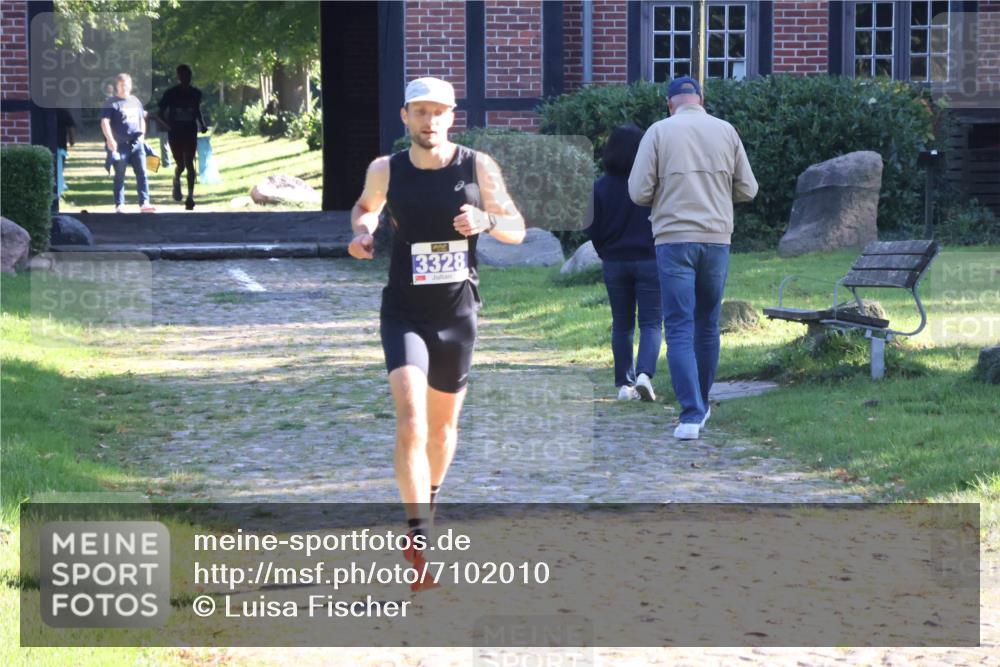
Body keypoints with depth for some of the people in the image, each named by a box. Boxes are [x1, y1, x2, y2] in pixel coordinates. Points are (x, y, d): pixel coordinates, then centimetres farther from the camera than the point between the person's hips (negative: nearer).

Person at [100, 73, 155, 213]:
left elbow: (142, 119, 27)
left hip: (137, 143, 5)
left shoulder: (135, 101, 16)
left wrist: (142, 133, 10)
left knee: (142, 173, -3)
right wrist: (109, 139, -24)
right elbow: (105, 122, -12)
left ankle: (144, 203, -5)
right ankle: (119, 205, 7)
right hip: (120, 144, -5)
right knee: (120, 175, 2)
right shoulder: (111, 103, -3)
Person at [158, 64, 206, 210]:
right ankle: (176, 181, 41)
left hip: (190, 133, 1)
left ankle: (190, 196, -13)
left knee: (189, 163, -9)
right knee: (181, 165, 6)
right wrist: (168, 125, -19)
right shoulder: (170, 94, -8)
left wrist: (202, 125, 1)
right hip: (175, 134, -1)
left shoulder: (195, 93, 1)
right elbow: (160, 114, -3)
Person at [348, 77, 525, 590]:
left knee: (443, 425, 18)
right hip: (404, 313, -2)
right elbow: (364, 206, 19)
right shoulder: (385, 170, -3)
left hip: (458, 315, 2)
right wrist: (362, 232, -2)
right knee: (410, 425, -19)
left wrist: (486, 221, -17)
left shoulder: (478, 167, -4)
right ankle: (419, 544, -22)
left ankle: (429, 500, 46)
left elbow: (517, 230, 4)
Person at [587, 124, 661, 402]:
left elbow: (593, 227, 0)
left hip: (614, 262, 3)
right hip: (649, 260, -2)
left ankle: (624, 384, 11)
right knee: (651, 322, 2)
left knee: (622, 324, 12)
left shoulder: (601, 186, -2)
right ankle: (644, 373, -19)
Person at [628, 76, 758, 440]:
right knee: (708, 325, 17)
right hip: (716, 238, 3)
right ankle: (701, 404, 28)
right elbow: (747, 189, 7)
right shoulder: (726, 131, 4)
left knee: (679, 329, -3)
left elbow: (638, 191, -6)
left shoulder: (659, 131, -3)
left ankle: (691, 414, -12)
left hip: (674, 239, -3)